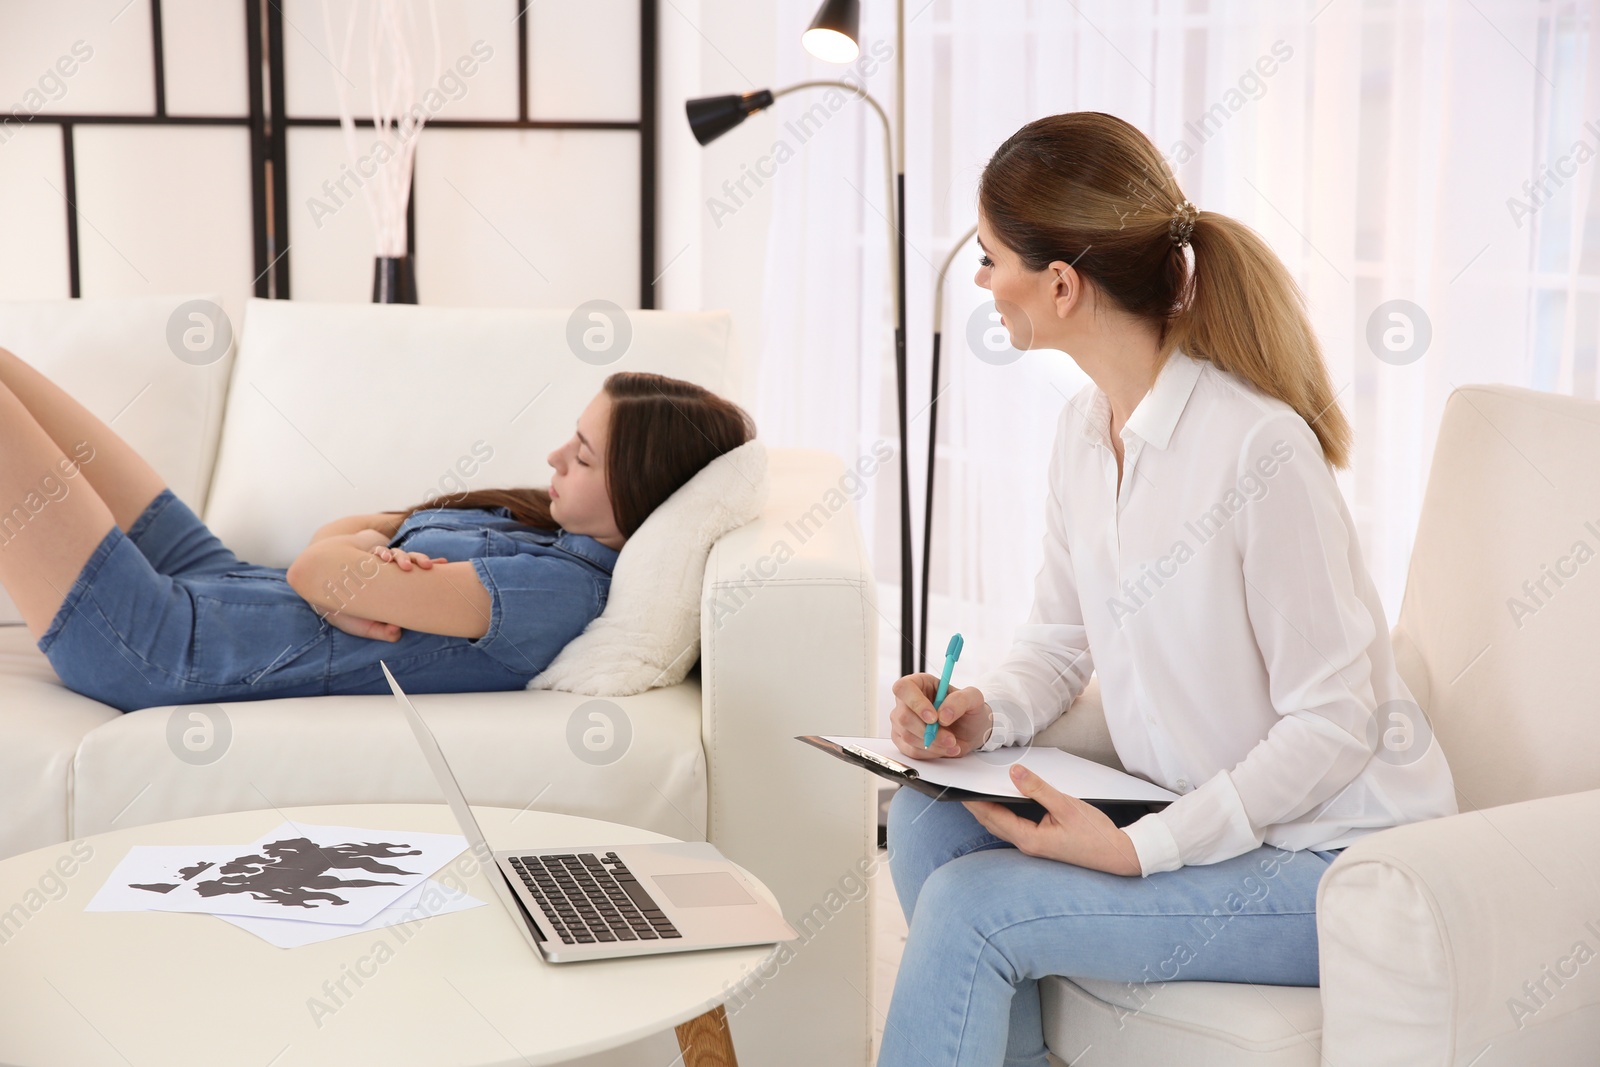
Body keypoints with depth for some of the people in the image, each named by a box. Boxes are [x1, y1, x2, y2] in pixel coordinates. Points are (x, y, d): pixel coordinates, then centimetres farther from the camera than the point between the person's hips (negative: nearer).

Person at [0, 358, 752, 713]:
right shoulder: (548, 524, 4)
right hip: (213, 579, 9)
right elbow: (339, 534, 7)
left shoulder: (562, 587, -24)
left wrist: (348, 561, -1)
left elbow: (315, 569, -24)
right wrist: (368, 551, -16)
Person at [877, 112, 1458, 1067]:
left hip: (1331, 860, -8)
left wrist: (1139, 848, -25)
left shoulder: (1260, 448, -24)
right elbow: (1060, 639, 14)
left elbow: (1334, 726, -21)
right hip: (1190, 813, 8)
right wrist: (988, 712, -8)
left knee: (972, 908, -20)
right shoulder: (1086, 427, 2)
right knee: (930, 816, -9)